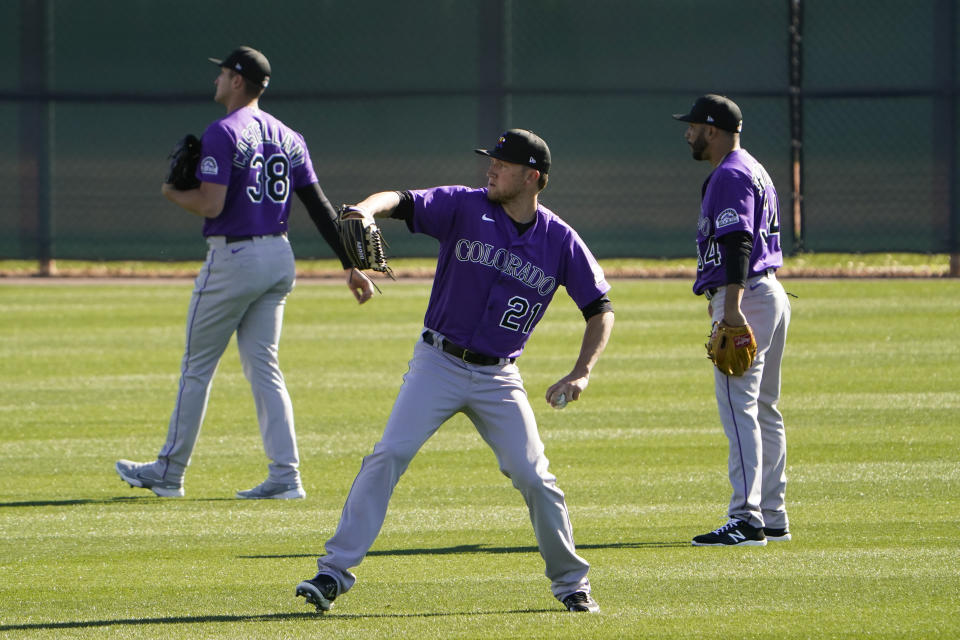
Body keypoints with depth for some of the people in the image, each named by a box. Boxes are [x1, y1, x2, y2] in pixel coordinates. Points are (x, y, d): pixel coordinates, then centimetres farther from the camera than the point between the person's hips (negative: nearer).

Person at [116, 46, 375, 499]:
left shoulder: (222, 134, -13)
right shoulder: (286, 137, 9)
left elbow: (211, 205, -20)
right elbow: (320, 206, 7)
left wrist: (173, 194, 0)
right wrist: (350, 265, 7)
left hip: (234, 257, -7)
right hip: (279, 257, 7)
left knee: (197, 364, 4)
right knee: (263, 366, 9)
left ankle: (170, 471, 12)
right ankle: (285, 475, 0)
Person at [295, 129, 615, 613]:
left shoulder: (561, 242, -2)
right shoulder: (464, 208, -6)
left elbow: (601, 310, 4)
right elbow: (402, 202, -19)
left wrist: (581, 374, -10)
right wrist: (368, 208, -43)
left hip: (498, 378, 1)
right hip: (438, 364, -1)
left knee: (533, 476, -4)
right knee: (390, 454, -16)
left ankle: (571, 583, 16)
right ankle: (335, 571, -14)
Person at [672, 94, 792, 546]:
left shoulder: (730, 176, -13)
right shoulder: (754, 171, 20)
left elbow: (737, 243, -24)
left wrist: (732, 308, -32)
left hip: (747, 299, -11)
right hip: (771, 293, 11)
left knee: (738, 407, -14)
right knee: (764, 408, 14)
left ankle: (746, 520, -21)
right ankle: (773, 517, 18)